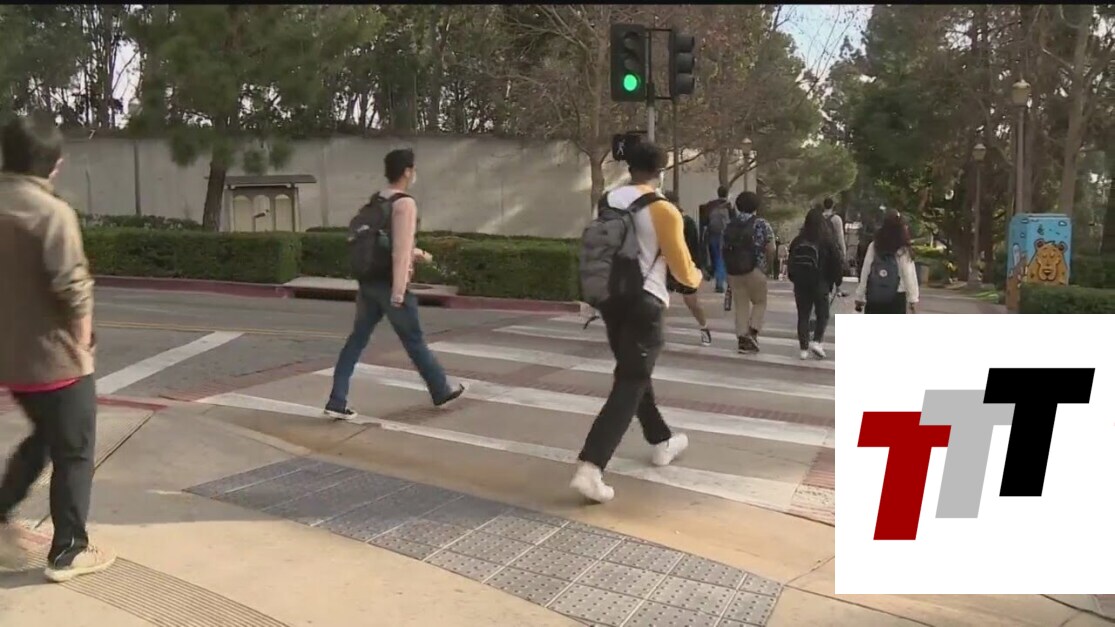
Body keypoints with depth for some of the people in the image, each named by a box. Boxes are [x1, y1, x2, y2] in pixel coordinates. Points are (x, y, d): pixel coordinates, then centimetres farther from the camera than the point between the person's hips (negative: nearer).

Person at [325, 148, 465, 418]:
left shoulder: (374, 203, 14)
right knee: (414, 341, 6)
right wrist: (399, 291, -25)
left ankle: (337, 402, 5)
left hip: (368, 282, 8)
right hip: (388, 283, -7)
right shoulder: (404, 203, -13)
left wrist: (415, 253, 34)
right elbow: (401, 249, -22)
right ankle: (442, 390, 23)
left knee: (357, 340, 7)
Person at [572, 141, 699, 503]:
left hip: (610, 298, 7)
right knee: (629, 384, -5)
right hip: (644, 303, -7)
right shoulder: (662, 211, -13)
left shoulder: (606, 202, 4)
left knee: (634, 373, 21)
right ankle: (590, 468, -15)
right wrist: (696, 278, 15)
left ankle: (662, 442, 38)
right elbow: (682, 268, -7)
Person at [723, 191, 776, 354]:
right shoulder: (762, 225, -2)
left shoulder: (730, 226, 10)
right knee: (760, 302, 12)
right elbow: (771, 250, -7)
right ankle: (752, 332, -4)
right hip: (754, 270, -4)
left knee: (740, 305, 8)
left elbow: (725, 249, 10)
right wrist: (763, 257, 13)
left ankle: (742, 339, 5)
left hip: (733, 271, 4)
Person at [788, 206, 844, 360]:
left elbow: (791, 262, 9)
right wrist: (838, 280, 7)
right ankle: (816, 341, -5)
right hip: (820, 284, -3)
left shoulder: (797, 241, 3)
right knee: (822, 314, 11)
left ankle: (804, 348, 7)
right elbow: (836, 262, -6)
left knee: (803, 315, 9)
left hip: (800, 284, 3)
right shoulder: (827, 240, -9)